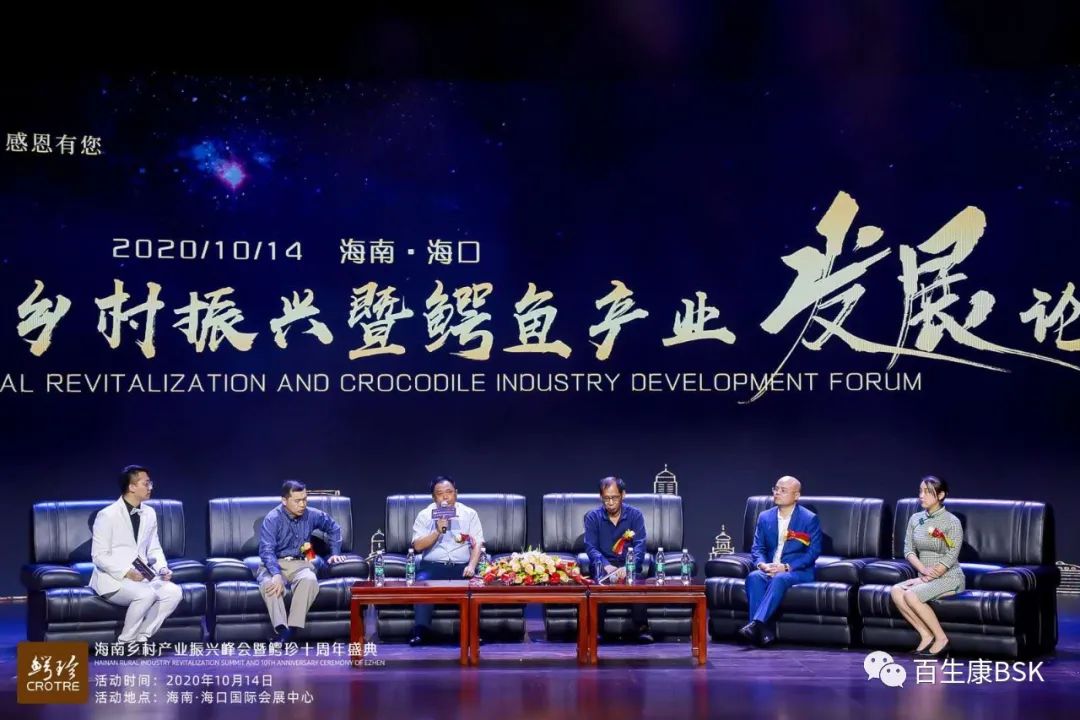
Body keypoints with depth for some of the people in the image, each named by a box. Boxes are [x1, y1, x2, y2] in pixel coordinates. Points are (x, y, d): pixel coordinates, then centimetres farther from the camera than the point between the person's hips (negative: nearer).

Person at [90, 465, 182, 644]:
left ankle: (141, 638, -9)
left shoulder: (149, 513, 7)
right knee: (146, 594, -32)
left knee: (174, 592, -17)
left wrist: (163, 568, -4)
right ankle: (126, 642, -12)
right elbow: (99, 556, -14)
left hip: (141, 575, 7)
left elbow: (154, 549, 16)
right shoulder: (107, 515, -13)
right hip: (113, 578, -7)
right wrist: (126, 572, -24)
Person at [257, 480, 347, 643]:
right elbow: (266, 550, -21)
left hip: (300, 563, 2)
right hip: (274, 564, -2)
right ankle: (281, 629, -47)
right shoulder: (272, 519, -11)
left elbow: (333, 527, 23)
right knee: (269, 584, -38)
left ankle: (291, 629, -39)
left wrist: (335, 553, 15)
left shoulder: (312, 515, 2)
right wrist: (276, 575, -37)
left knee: (309, 580, -34)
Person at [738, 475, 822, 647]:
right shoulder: (765, 517, 13)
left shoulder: (809, 519, -1)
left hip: (798, 571, -4)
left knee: (779, 579, -37)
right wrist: (762, 564, -12)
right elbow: (757, 548, 12)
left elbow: (813, 552, -7)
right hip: (769, 569, 4)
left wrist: (786, 567, -18)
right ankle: (764, 631, -39)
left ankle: (756, 623, -48)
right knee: (754, 577, -30)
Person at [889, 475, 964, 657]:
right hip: (925, 577, 6)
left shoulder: (952, 522, -10)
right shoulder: (915, 519, 7)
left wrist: (927, 578, -18)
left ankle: (941, 638, -14)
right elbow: (908, 550, 2)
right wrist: (923, 570, -16)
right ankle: (926, 635, -14)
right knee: (896, 591, -21)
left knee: (911, 595, -28)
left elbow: (950, 558, -15)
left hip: (949, 578, -6)